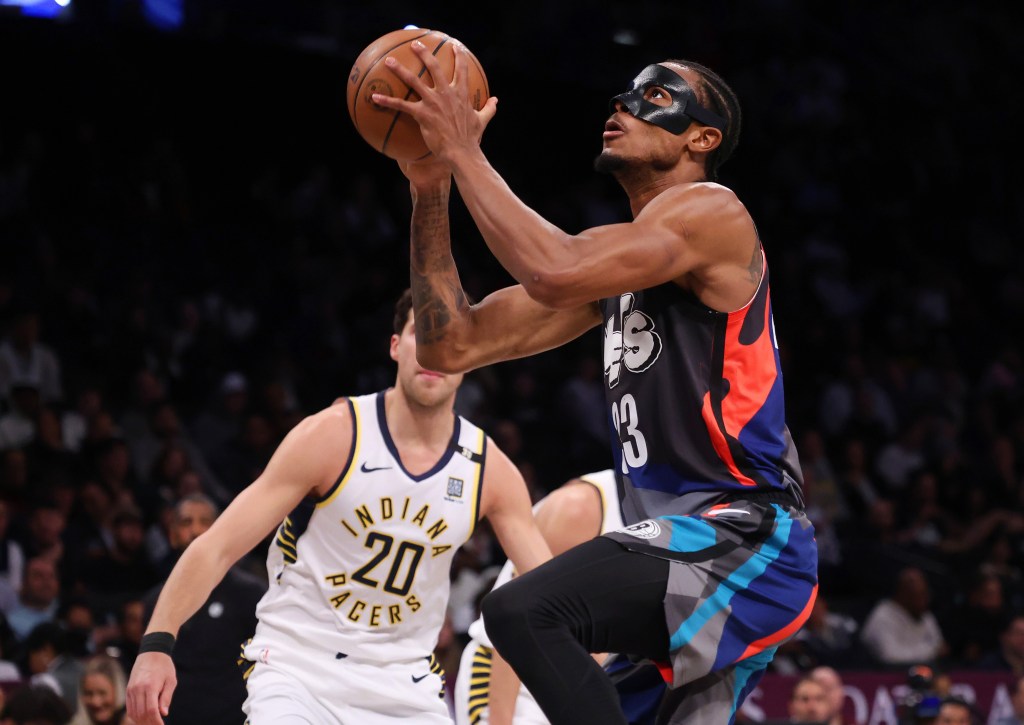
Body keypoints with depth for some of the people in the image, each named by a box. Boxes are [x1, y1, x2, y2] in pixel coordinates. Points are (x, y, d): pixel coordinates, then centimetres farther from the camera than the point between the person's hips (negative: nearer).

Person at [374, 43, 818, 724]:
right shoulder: (616, 254, 19)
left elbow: (554, 273, -24)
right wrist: (431, 190, 8)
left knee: (523, 611, -27)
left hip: (740, 538, -10)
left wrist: (465, 152, -15)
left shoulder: (710, 212, -7)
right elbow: (450, 347, 15)